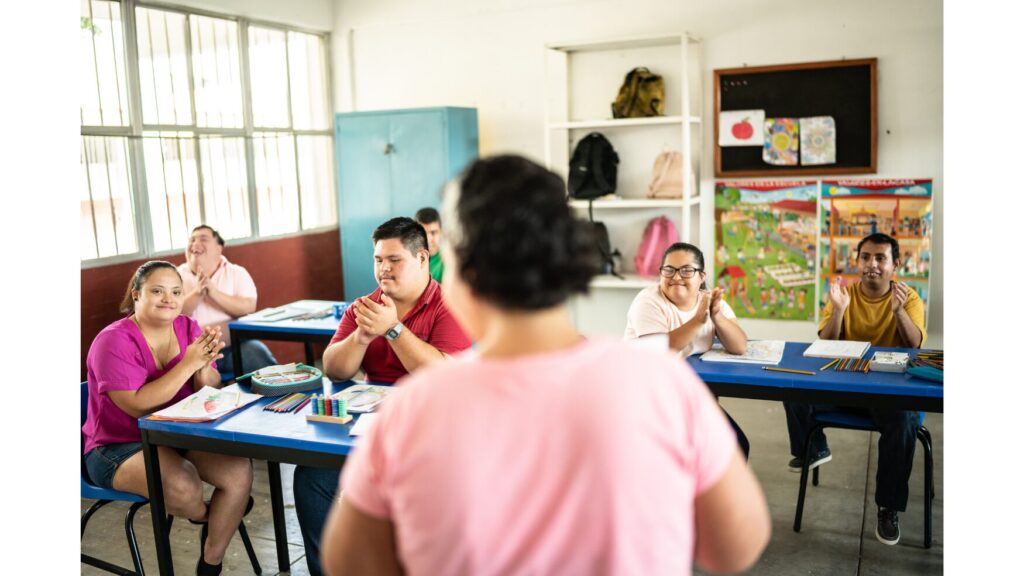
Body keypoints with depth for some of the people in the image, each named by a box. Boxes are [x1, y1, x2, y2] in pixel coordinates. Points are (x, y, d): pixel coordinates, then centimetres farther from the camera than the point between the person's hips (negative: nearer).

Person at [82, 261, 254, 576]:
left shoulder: (188, 328, -1)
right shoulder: (114, 341, -17)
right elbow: (138, 406, -26)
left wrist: (204, 368, -25)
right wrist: (189, 363, -30)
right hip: (119, 446, -5)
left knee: (240, 469, -17)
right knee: (183, 486, -33)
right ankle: (206, 516, 6)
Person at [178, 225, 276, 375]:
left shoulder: (237, 273, 8)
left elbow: (249, 308, -7)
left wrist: (214, 293, -18)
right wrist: (196, 293, -19)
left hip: (235, 346, 0)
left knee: (258, 354, -26)